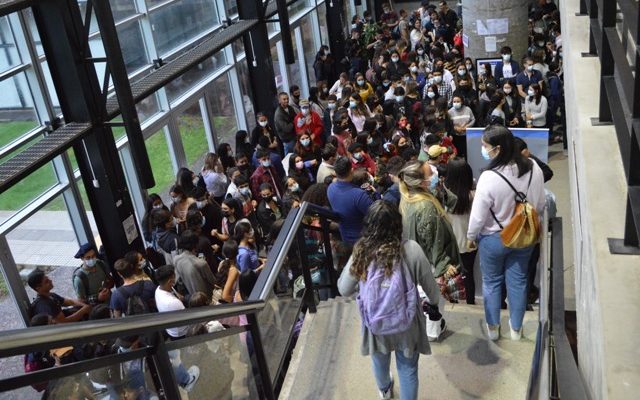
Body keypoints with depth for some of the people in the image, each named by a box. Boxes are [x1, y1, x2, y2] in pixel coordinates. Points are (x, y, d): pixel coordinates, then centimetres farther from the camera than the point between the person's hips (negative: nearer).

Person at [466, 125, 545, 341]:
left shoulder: (489, 177, -31)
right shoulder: (533, 168, -17)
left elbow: (478, 216, -20)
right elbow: (540, 206, -3)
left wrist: (471, 236, -1)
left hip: (493, 239, -4)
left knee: (491, 282, 20)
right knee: (518, 281, 21)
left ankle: (493, 327, 37)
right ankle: (516, 328, 39)